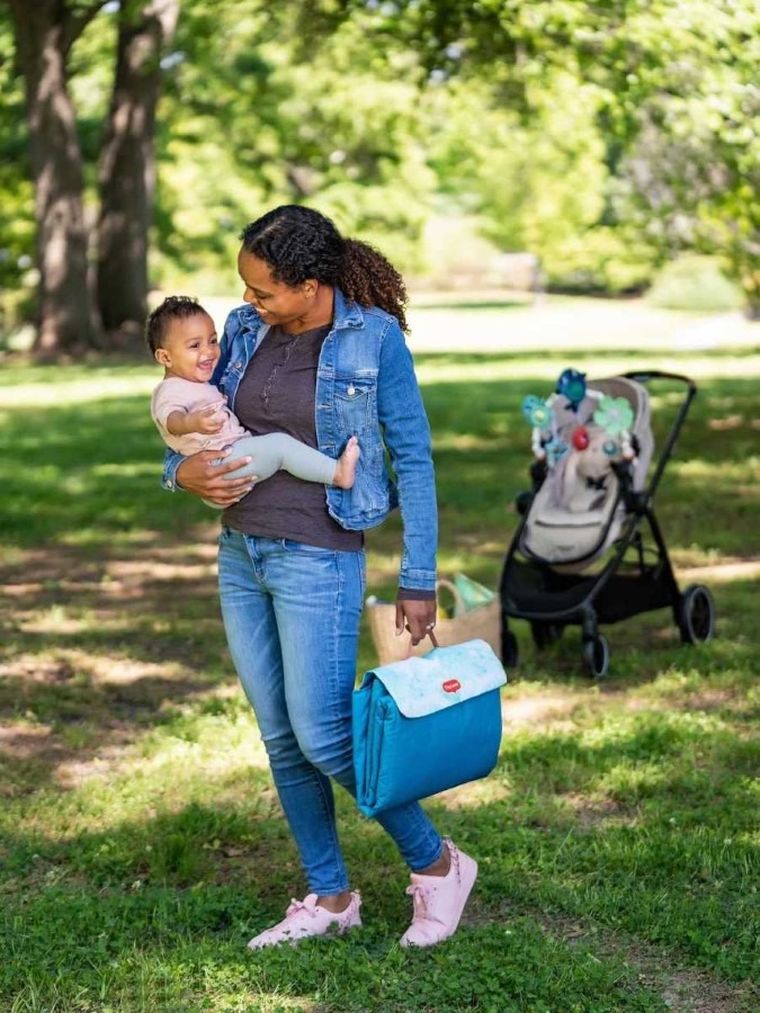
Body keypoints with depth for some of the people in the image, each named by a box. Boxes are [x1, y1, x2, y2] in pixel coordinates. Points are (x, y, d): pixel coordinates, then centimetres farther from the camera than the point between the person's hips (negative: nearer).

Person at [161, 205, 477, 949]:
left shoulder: (374, 337, -10)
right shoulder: (245, 329, 4)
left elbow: (413, 459, -7)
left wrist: (418, 581, -7)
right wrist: (184, 471, -8)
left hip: (318, 559, -6)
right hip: (240, 553, 6)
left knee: (322, 735, -6)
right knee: (280, 738, 11)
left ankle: (436, 864, 14)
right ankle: (329, 897, 24)